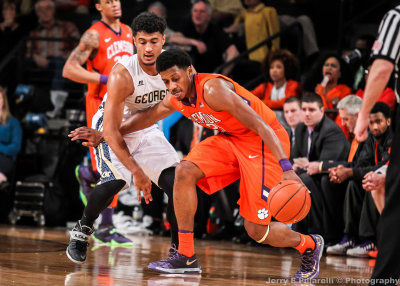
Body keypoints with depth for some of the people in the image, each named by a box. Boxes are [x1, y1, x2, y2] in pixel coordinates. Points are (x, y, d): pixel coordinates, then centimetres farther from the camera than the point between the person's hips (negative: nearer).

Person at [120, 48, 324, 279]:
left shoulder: (212, 89, -28)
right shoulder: (175, 100, -2)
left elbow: (260, 125, -31)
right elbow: (146, 117, 21)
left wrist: (286, 167, -38)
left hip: (265, 141, -8)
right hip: (231, 139, 8)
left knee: (257, 231, -10)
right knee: (185, 172, -15)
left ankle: (310, 245, 21)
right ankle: (186, 257, -9)